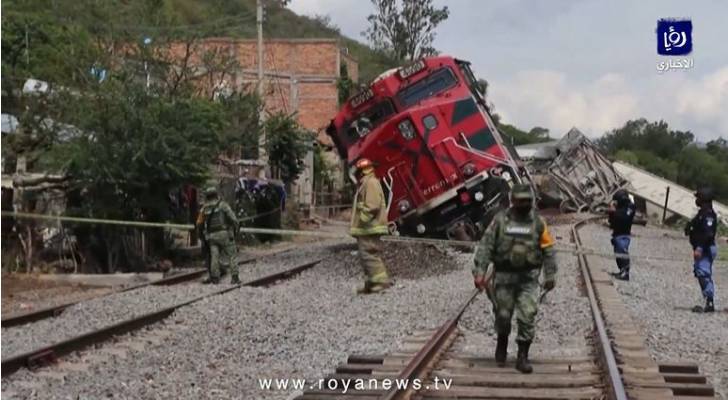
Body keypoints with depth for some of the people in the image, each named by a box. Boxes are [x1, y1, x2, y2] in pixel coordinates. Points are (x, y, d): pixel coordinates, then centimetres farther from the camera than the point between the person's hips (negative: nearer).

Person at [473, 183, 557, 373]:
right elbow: (485, 245, -3)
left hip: (528, 278, 0)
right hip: (504, 276, 0)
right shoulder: (500, 220, -1)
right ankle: (502, 345, 36)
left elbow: (548, 250, 6)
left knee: (527, 317, -7)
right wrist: (479, 271, -10)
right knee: (502, 315, 9)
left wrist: (550, 276, 3)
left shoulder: (538, 222, 2)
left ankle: (522, 356, 2)